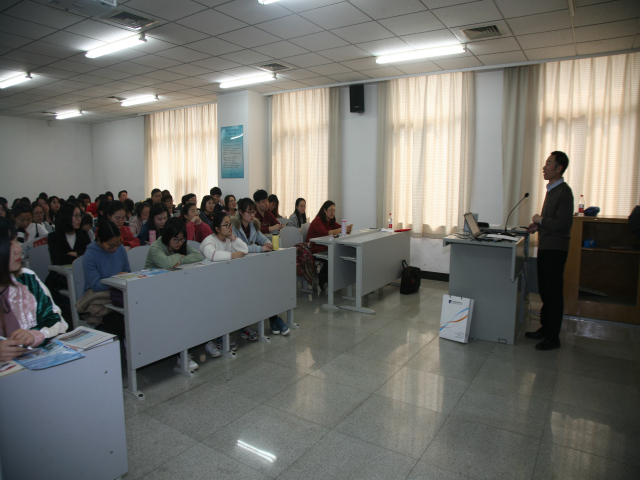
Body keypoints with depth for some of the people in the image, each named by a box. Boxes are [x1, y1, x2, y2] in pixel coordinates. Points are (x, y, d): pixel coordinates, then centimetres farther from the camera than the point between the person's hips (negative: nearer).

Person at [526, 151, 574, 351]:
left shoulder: (564, 191, -15)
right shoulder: (551, 189, 14)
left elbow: (564, 223, -22)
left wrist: (541, 220, -12)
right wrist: (538, 225, 8)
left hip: (555, 249, -9)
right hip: (545, 246, 9)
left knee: (553, 293, -2)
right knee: (544, 291, 16)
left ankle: (553, 338, 8)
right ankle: (545, 328, 29)